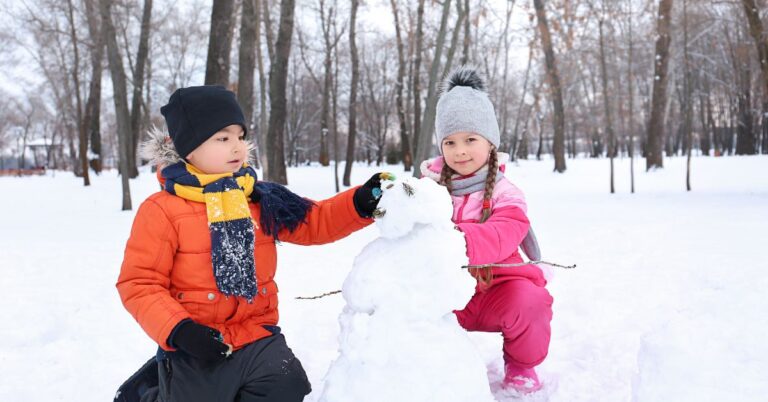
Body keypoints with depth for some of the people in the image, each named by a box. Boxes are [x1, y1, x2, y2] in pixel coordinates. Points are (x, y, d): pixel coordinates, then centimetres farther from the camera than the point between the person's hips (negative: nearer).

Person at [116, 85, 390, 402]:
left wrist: (361, 203, -8)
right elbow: (139, 284, -9)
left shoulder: (260, 200, 5)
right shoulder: (162, 210, -10)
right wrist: (178, 330, -20)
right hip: (198, 346, -4)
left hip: (258, 337, 4)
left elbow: (314, 221, 8)